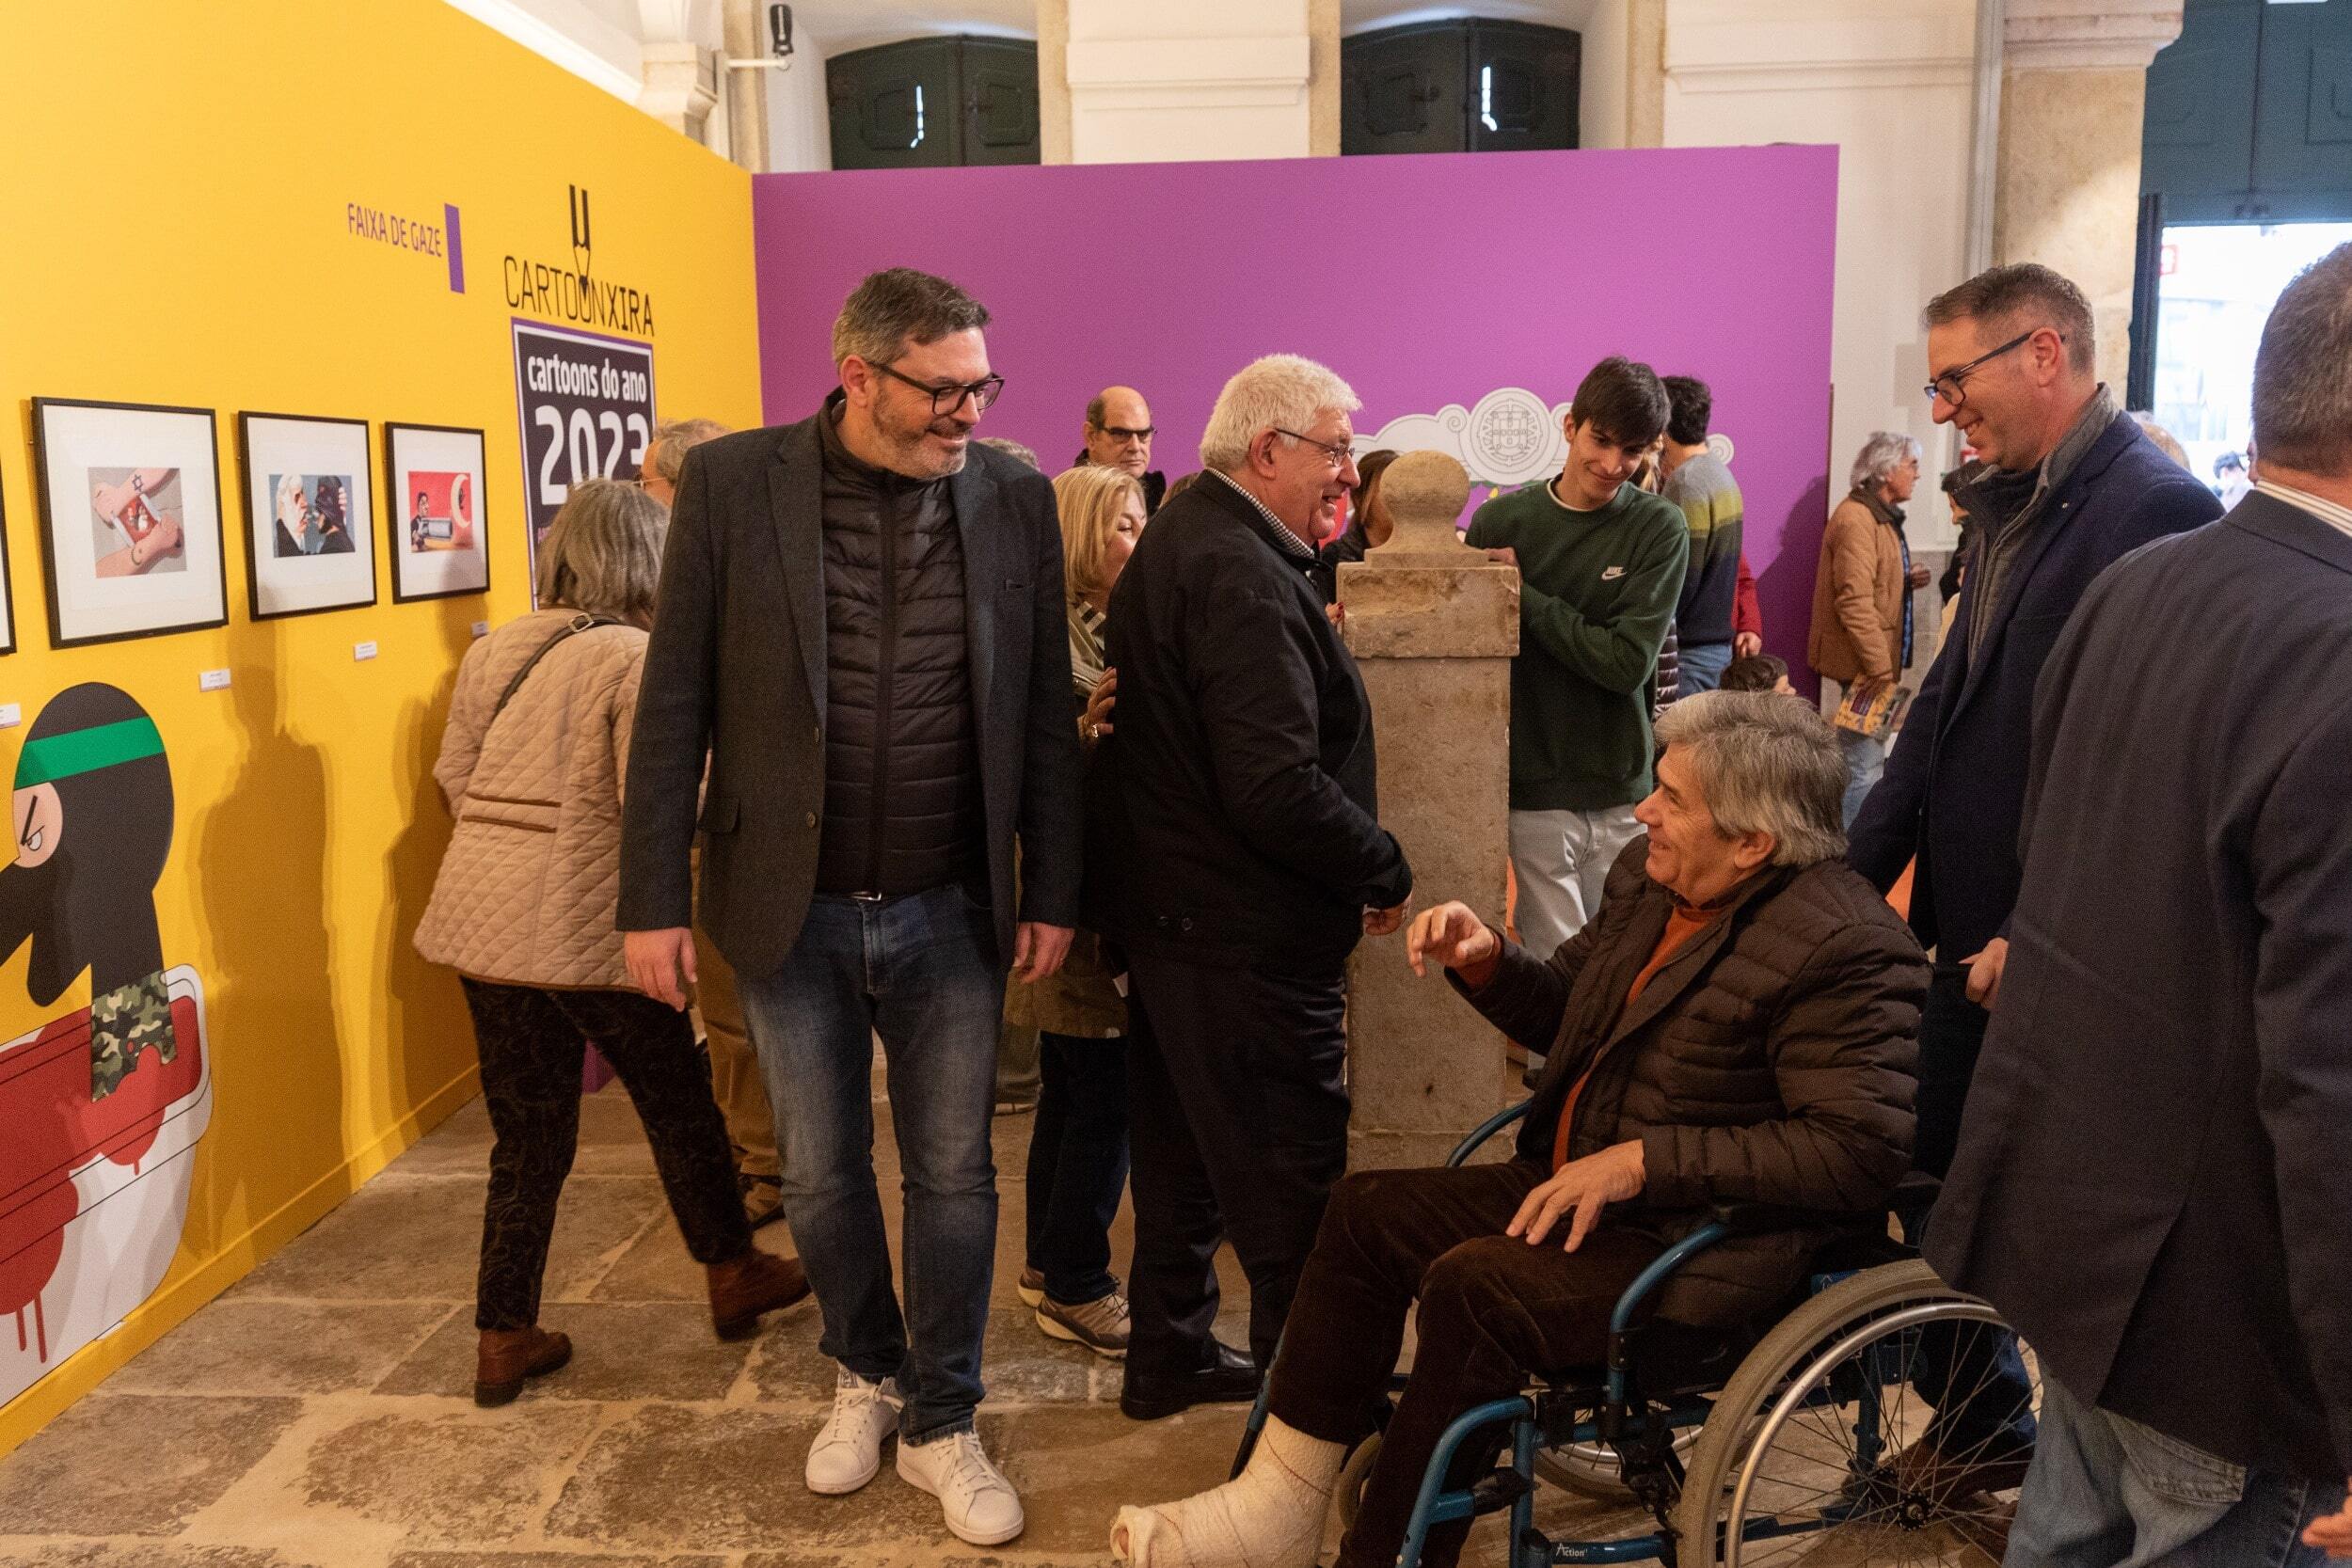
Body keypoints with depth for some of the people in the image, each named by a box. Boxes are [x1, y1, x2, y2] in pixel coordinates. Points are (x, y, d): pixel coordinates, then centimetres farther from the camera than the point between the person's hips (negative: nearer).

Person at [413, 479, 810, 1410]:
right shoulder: (636, 660, -11)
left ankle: (504, 1339, 21)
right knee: (678, 1105, 14)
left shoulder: (491, 654, 9)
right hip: (589, 926, -6)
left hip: (484, 920, 6)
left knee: (528, 1138, 15)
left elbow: (453, 781, 11)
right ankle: (733, 1274, 31)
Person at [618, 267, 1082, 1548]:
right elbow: (675, 705, -4)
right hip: (791, 909, 0)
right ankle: (867, 1373, 41)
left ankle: (940, 1424, 29)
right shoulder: (731, 484, -7)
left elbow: (1042, 714, 3)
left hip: (950, 912, 1)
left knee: (953, 1174, 10)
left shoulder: (1014, 498, -2)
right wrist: (655, 899, -6)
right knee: (821, 1176, 15)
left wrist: (1051, 893, 2)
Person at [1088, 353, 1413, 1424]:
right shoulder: (1243, 577, -22)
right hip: (1245, 934, -11)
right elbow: (1276, 787, -28)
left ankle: (1168, 1355, 36)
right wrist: (1385, 871, -14)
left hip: (1167, 912, 11)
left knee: (1185, 1152, 21)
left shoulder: (1181, 539, 12)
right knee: (1290, 1184, 2)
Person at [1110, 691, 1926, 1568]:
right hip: (1580, 1185, 9)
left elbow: (1860, 1149, -26)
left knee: (1473, 1285, -26)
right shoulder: (1646, 880, 6)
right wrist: (1485, 960, -2)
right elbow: (1564, 1014, 19)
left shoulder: (1844, 947, -20)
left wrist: (1643, 1161, -26)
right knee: (1367, 1209, 0)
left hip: (1709, 1251, -9)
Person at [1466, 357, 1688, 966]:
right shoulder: (1501, 520, -1)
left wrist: (1524, 595, -11)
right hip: (1535, 789, -1)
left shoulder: (1660, 529, -2)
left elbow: (1627, 662, -10)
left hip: (1622, 791, 1)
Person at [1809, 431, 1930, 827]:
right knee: (1864, 764, -8)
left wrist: (1906, 582, 6)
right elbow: (1854, 601, -24)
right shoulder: (1856, 519, -16)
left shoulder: (1882, 516, 17)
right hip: (1865, 664, -11)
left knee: (1866, 759, 16)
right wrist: (1878, 665, -25)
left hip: (1875, 660, 11)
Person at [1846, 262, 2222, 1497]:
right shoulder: (2014, 506, 11)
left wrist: (2039, 932, -20)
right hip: (1972, 930, 8)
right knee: (1937, 1178, 17)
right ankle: (1980, 1423, 38)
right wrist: (1855, 873, 8)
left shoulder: (2157, 510, -17)